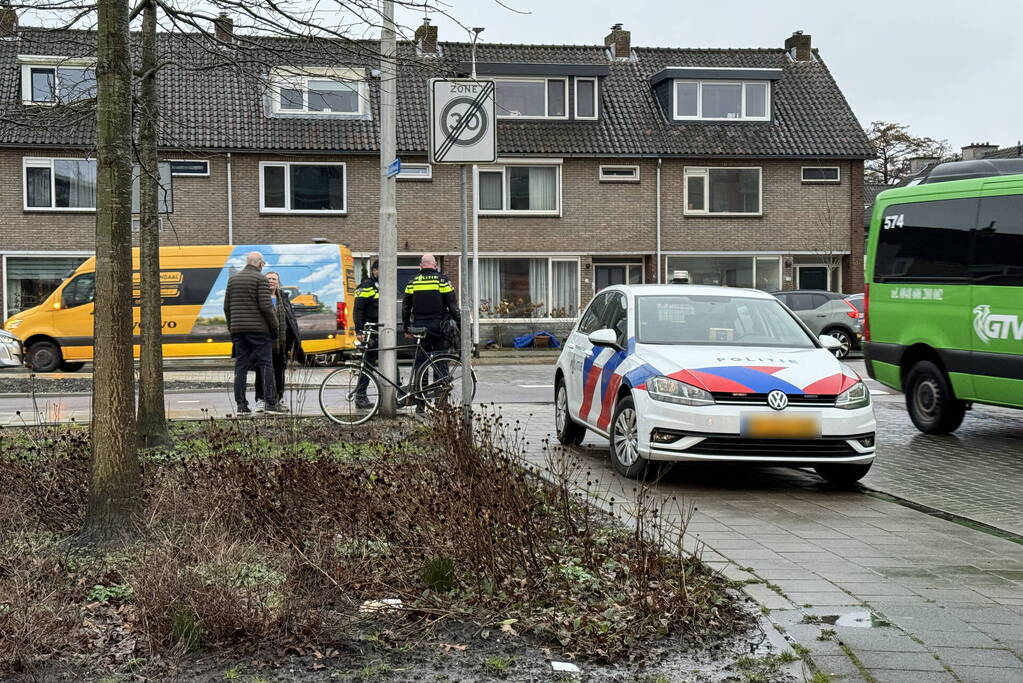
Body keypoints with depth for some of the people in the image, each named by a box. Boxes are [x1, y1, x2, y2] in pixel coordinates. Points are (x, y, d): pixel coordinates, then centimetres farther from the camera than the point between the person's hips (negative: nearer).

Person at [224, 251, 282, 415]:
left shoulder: (233, 279, 13)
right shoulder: (260, 279, -6)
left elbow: (227, 306, 15)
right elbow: (266, 306, -14)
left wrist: (231, 327, 21)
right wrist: (274, 326, -6)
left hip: (238, 329, 6)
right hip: (259, 329, -5)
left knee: (240, 367, 7)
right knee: (265, 365, -3)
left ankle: (241, 405, 5)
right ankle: (271, 404, -8)